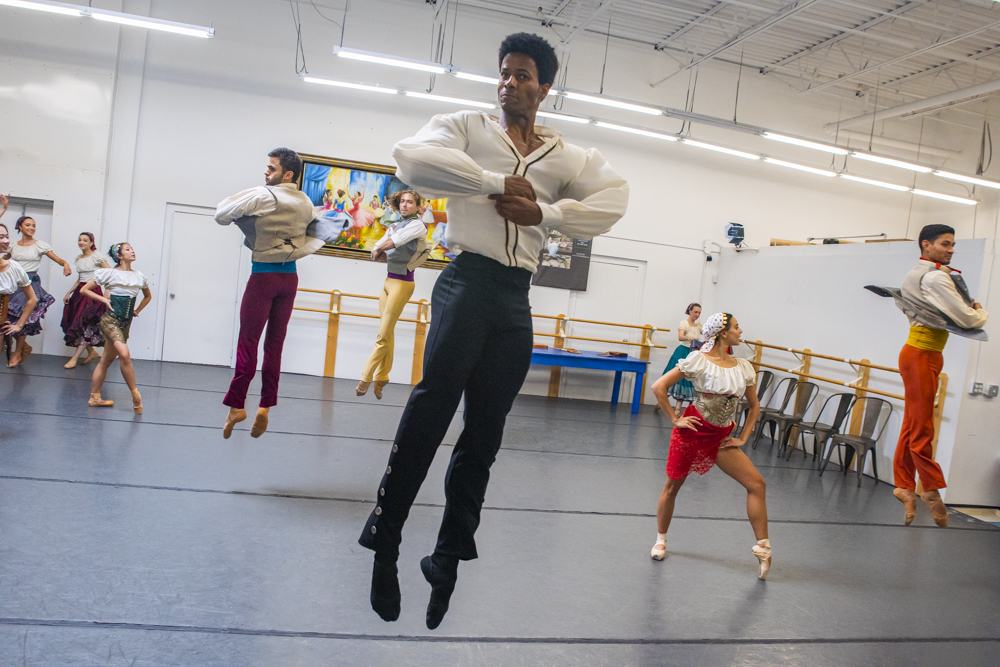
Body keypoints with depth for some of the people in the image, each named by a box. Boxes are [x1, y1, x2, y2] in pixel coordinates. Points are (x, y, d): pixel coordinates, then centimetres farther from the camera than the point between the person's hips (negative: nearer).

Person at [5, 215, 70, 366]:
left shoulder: (40, 245, 1)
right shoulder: (13, 246, 11)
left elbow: (58, 259, -5)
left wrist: (65, 264, -26)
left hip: (31, 282, -3)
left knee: (23, 317, -8)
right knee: (8, 316, -4)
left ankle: (18, 352, 10)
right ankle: (24, 346, 17)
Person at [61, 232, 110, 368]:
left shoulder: (97, 256, -6)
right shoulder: (78, 259, 15)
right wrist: (69, 293, 16)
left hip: (93, 292, -7)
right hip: (80, 291, 7)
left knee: (86, 324, -8)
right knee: (75, 323, 4)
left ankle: (75, 357, -5)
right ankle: (92, 352, 19)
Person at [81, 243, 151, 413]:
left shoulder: (139, 276, 10)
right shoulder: (109, 274, -3)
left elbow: (148, 296, 28)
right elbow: (84, 290, 1)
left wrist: (136, 311, 18)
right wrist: (104, 299, -7)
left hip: (126, 323, 6)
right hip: (110, 320, -6)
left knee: (106, 360, 12)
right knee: (125, 355, -23)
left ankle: (94, 397, 20)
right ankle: (135, 395, -14)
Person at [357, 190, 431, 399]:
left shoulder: (416, 225, -7)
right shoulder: (394, 226, 16)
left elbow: (389, 243, -19)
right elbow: (375, 251, 11)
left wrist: (379, 251, 0)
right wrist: (383, 256, -9)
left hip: (402, 283, -7)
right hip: (389, 281, 7)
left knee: (383, 336, -7)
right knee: (387, 333, 8)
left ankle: (366, 377, -3)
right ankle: (381, 378, 13)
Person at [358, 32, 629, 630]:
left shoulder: (564, 156, 17)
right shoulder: (467, 128, 7)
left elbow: (614, 199, 2)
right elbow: (412, 160, -13)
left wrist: (543, 212, -10)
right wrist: (499, 182, -13)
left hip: (517, 297, 4)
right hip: (468, 280, -4)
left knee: (485, 432, 7)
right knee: (433, 402, -19)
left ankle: (448, 558, 20)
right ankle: (385, 544, -7)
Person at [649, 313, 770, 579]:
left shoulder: (743, 367, 4)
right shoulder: (699, 360, -11)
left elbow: (754, 405, 17)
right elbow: (659, 387, -13)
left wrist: (742, 438, 9)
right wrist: (675, 420, -11)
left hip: (721, 437, 4)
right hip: (693, 431, -4)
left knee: (756, 483, -6)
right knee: (673, 486, 7)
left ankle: (763, 548, 3)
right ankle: (660, 540, 28)